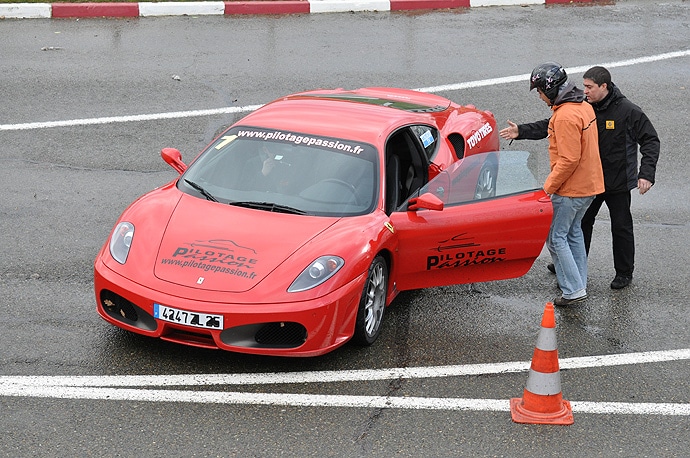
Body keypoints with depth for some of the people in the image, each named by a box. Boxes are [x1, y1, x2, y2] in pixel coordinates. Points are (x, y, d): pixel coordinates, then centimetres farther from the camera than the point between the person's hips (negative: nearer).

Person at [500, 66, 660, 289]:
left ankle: (624, 272, 23)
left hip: (618, 182, -5)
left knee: (621, 227, 7)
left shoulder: (629, 111, -15)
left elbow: (651, 141, -11)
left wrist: (646, 174, -20)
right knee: (581, 222, 15)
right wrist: (522, 131, -11)